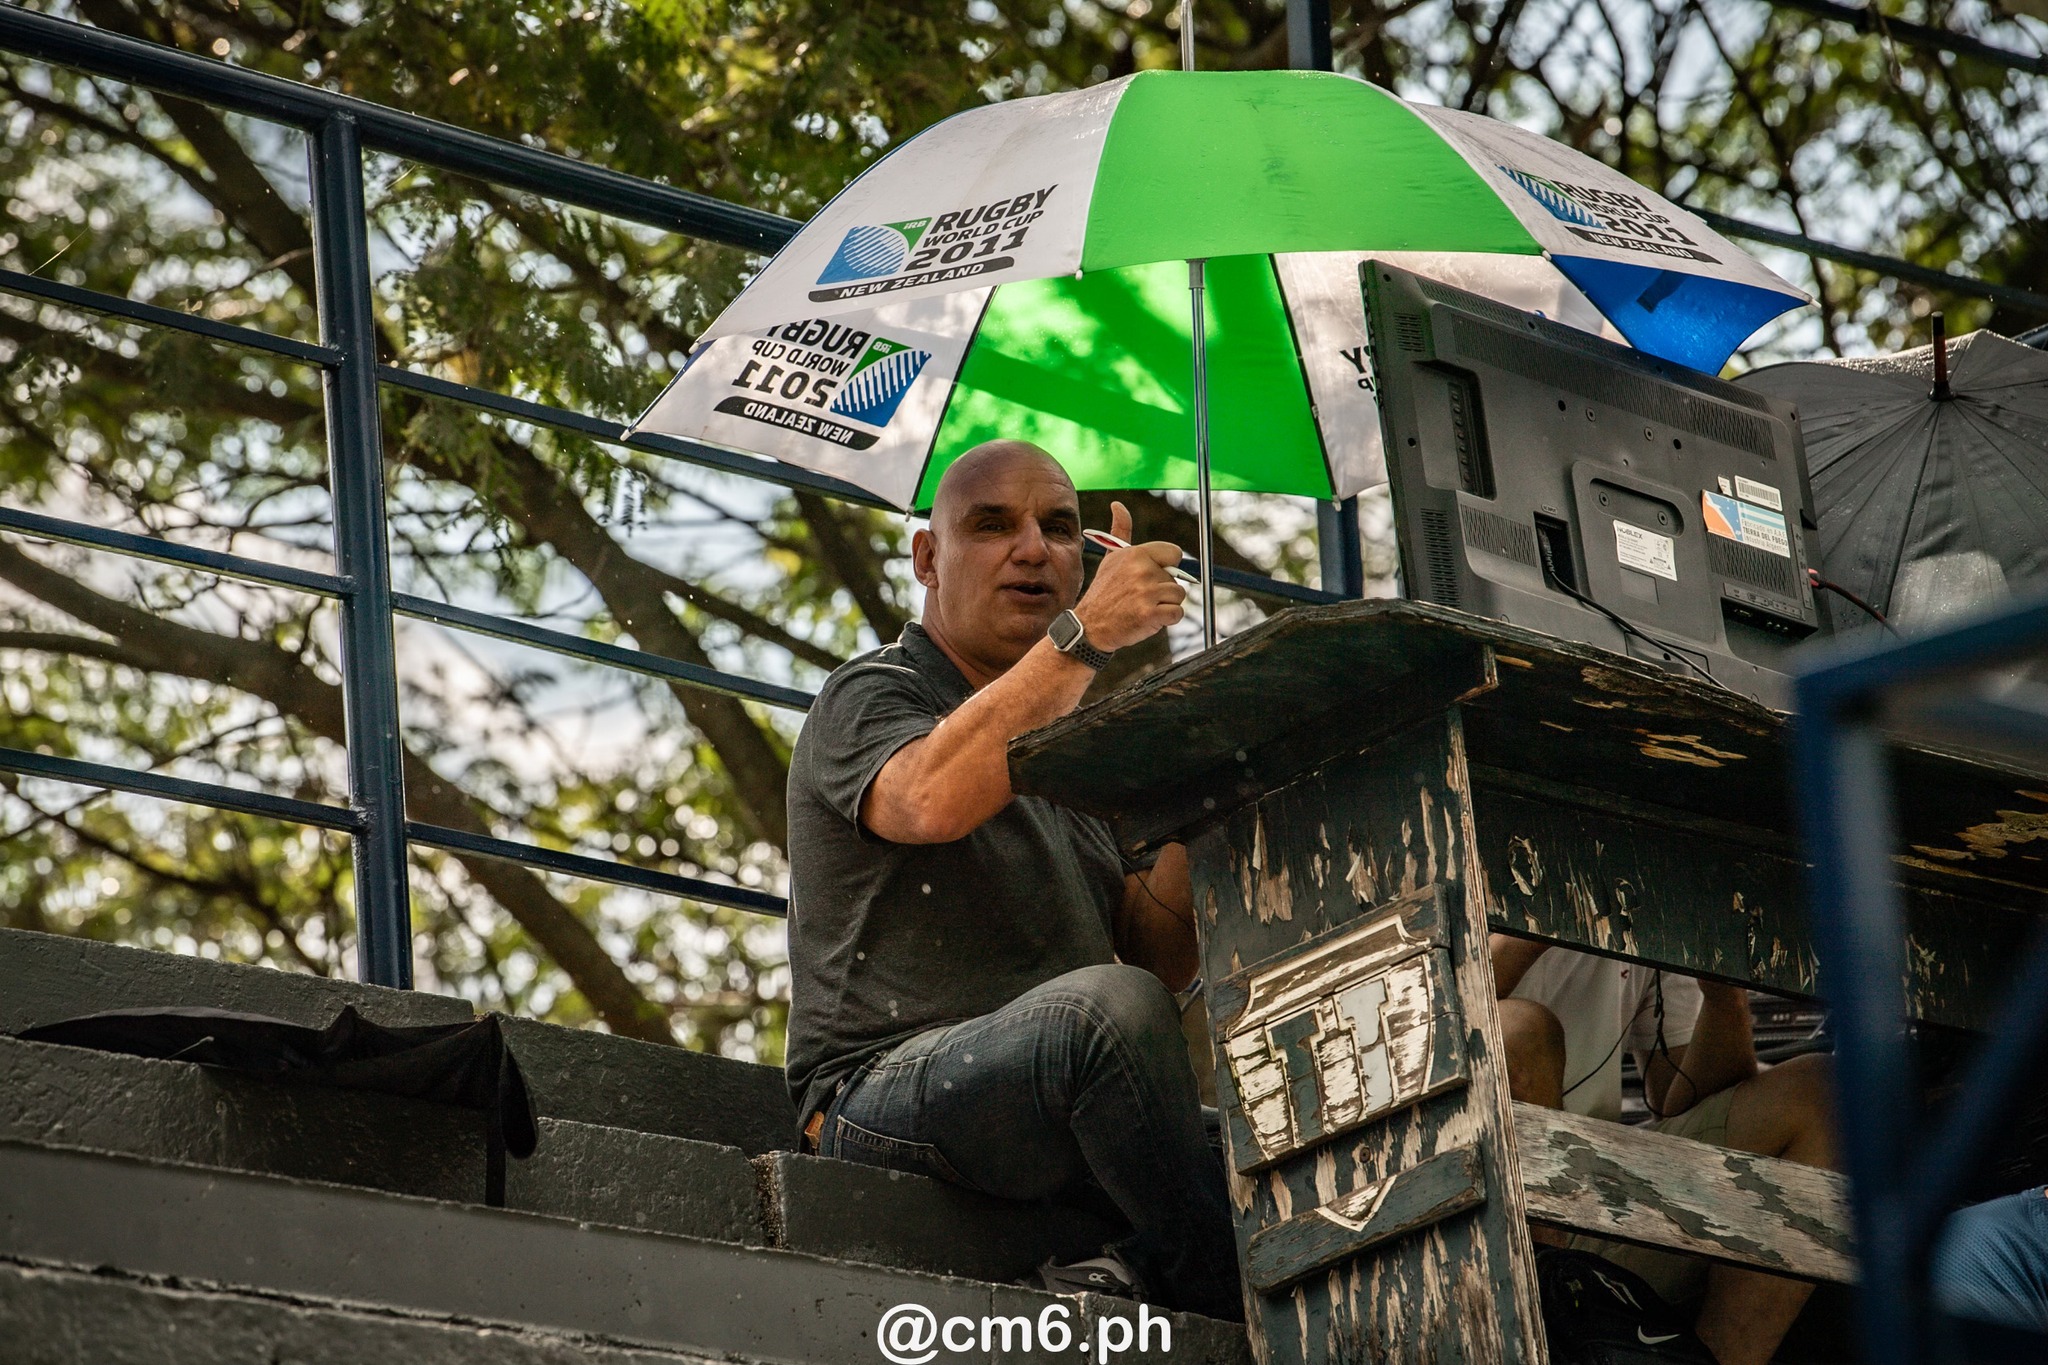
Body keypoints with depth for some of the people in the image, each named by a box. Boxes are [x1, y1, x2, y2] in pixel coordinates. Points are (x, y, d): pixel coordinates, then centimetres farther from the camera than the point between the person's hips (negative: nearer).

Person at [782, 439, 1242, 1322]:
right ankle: (1235, 1303, -27)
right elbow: (932, 802, -22)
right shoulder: (869, 699, 5)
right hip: (889, 1095, -7)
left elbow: (1161, 959, 16)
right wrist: (1086, 636, -22)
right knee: (1108, 1005, -35)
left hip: (1053, 1134, 7)